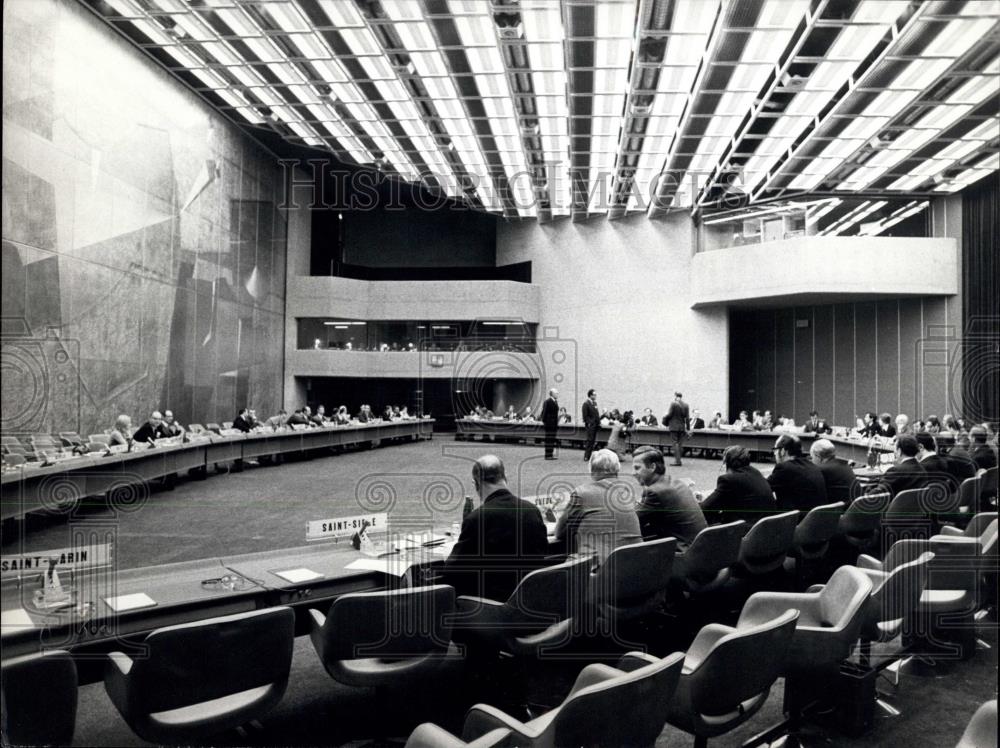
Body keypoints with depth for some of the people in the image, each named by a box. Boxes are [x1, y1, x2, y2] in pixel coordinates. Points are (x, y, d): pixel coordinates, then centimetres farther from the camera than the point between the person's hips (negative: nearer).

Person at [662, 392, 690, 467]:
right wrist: (687, 428, 11)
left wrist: (665, 420, 10)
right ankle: (678, 460, 13)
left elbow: (669, 415, -11)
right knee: (680, 444, 10)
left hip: (674, 427, -5)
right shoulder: (686, 405, 5)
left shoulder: (673, 404, -10)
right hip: (682, 427, 5)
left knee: (675, 443, -3)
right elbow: (687, 417, 6)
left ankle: (677, 461, -7)